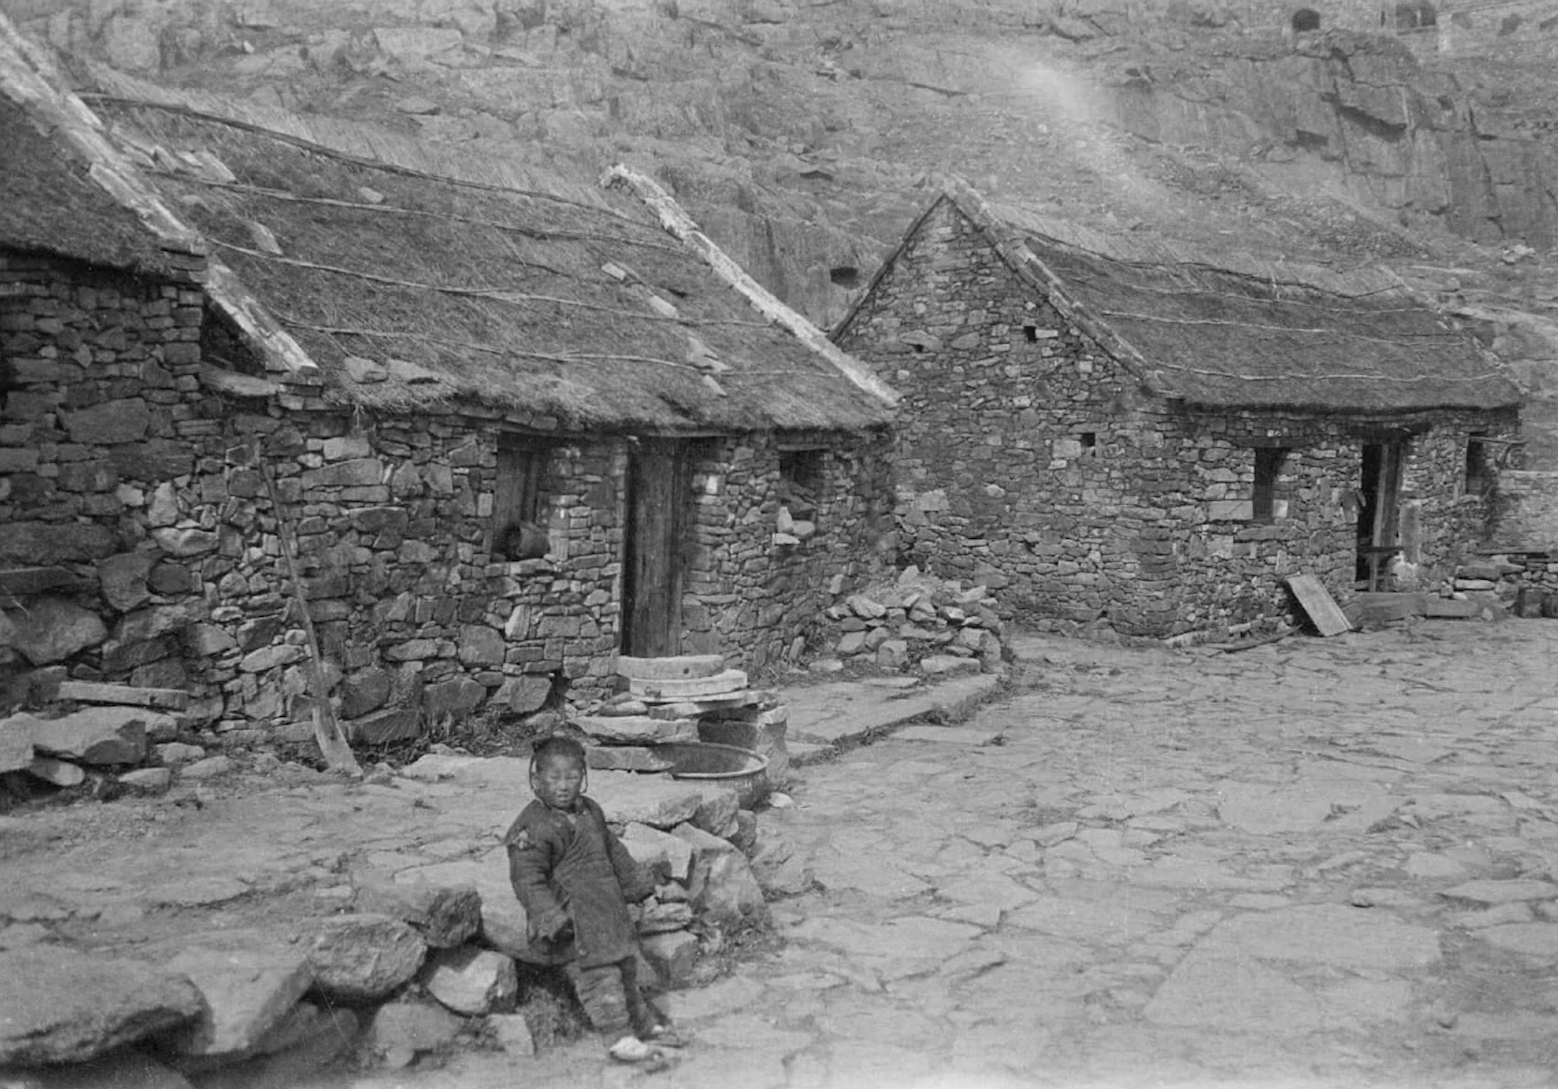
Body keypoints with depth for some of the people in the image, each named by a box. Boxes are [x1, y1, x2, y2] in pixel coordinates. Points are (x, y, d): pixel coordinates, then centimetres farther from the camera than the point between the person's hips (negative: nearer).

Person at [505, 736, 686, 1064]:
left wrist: (636, 883, 26)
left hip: (607, 909, 8)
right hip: (572, 921, -8)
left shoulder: (591, 811, 9)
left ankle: (645, 1024, 33)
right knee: (598, 975, -9)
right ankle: (618, 1039, -1)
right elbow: (527, 879, -20)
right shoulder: (533, 828, -17)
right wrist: (551, 918, -28)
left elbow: (613, 850, 23)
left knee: (625, 966, 18)